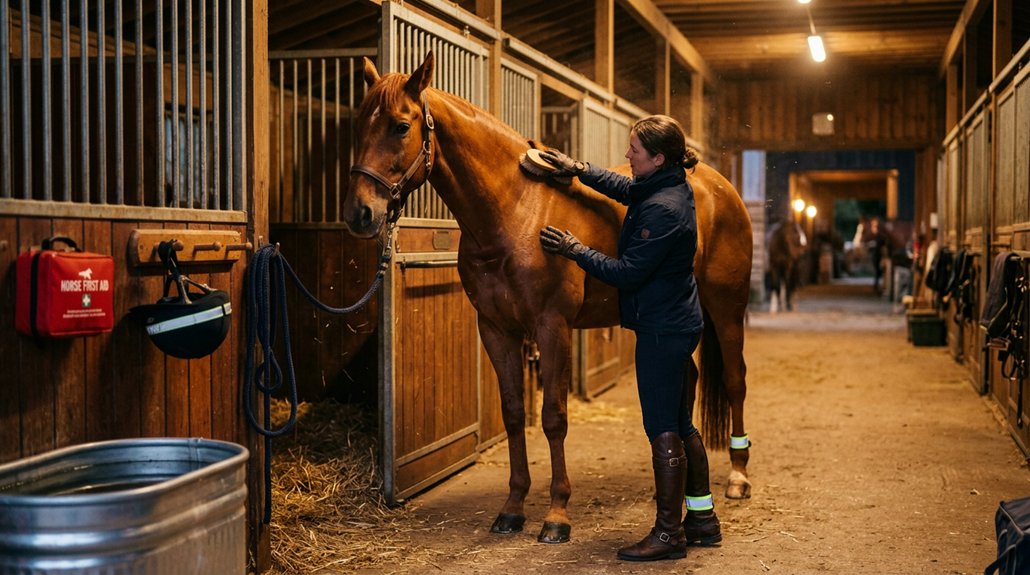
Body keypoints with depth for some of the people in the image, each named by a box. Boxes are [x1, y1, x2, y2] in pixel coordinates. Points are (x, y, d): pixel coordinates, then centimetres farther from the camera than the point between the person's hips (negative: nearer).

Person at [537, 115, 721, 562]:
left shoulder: (662, 210, -24)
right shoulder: (671, 188, 7)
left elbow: (627, 273, -22)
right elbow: (623, 187, 27)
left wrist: (575, 250, -13)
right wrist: (578, 170, 21)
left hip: (662, 330, -10)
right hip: (679, 323, 10)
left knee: (663, 431, -3)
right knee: (680, 425, 17)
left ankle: (669, 532, 6)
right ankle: (702, 519, 27)